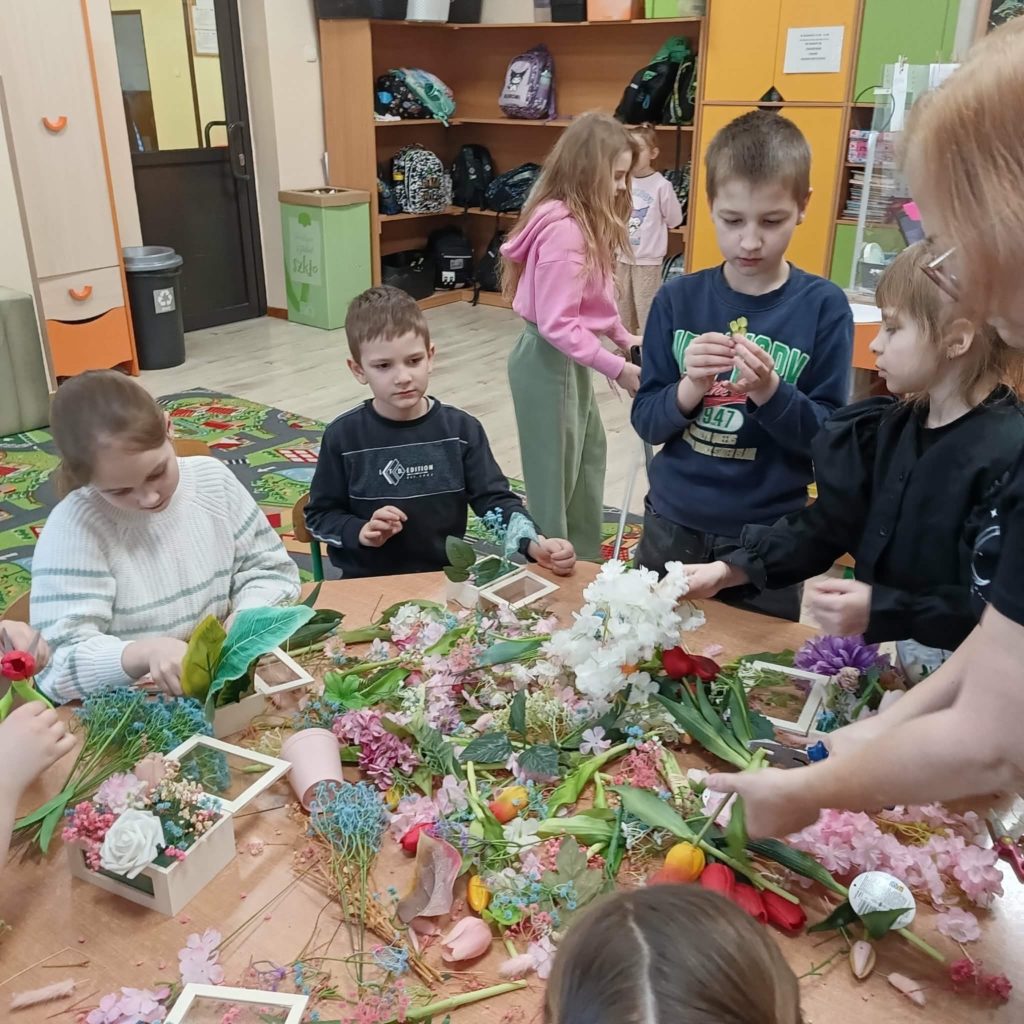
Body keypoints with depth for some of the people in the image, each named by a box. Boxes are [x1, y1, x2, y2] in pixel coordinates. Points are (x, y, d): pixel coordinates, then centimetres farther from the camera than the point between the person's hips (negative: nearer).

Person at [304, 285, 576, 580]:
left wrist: (535, 544, -20)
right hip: (367, 582, 0)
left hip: (447, 576, 1)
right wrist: (360, 532, -15)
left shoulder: (461, 429, -3)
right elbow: (319, 515, 4)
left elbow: (496, 499, -2)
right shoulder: (343, 436, -5)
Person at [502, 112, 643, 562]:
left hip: (567, 358, 11)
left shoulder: (582, 221, 7)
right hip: (549, 360, -11)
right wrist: (616, 368, -23)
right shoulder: (564, 230, -24)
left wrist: (624, 337, 4)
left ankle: (583, 557, 37)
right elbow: (557, 325, -27)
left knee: (589, 452, 22)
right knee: (555, 472, 3)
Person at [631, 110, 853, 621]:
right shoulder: (678, 298, -4)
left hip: (768, 536, -2)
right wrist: (689, 389, -23)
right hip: (672, 524, 2)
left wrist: (771, 394, -26)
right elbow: (646, 421, -4)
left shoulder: (824, 306, -9)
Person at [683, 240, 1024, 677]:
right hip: (876, 652, 6)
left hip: (959, 680, -6)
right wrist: (729, 570, -8)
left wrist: (881, 611, -28)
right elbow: (826, 525, 3)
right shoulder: (892, 427, 4)